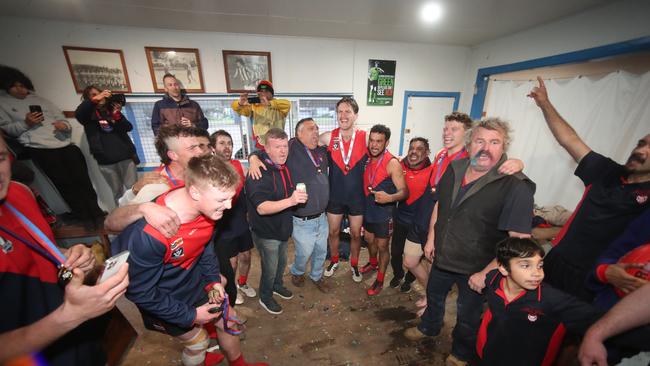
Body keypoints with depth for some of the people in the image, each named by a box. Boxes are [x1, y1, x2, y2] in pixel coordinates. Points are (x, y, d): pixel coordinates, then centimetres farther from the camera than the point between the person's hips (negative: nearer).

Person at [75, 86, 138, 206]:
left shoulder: (112, 109, 12)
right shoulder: (89, 114, 7)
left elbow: (129, 127, -1)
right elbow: (78, 114, -18)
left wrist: (117, 115, -18)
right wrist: (95, 100, -28)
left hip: (126, 156, 1)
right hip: (106, 161, -1)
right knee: (117, 192, 9)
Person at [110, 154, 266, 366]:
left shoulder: (207, 207, -20)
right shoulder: (147, 235, -37)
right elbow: (139, 291, -22)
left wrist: (213, 279, -3)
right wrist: (190, 315, -15)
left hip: (195, 281, 5)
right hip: (162, 299, -5)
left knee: (229, 322, 18)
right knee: (197, 343, 14)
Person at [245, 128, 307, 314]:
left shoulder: (285, 167, -3)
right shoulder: (259, 173, -28)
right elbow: (262, 208, -38)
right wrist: (290, 201, -50)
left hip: (282, 228, 7)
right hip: (266, 233, -7)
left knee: (282, 262, 25)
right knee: (270, 268, 12)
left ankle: (277, 285, 53)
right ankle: (265, 297, 40)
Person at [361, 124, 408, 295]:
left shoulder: (392, 163, -21)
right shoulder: (368, 159, -1)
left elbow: (404, 191, -22)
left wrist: (389, 198, -40)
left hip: (384, 213, -6)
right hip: (368, 209, 6)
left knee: (382, 246, 10)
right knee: (369, 239, 24)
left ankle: (380, 281, 31)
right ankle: (373, 263, 53)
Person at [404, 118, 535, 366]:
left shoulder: (516, 186, -25)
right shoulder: (454, 169, -6)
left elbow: (520, 241, -24)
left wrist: (486, 273, -22)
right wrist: (431, 239, 4)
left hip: (475, 270, -5)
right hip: (442, 258, 5)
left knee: (468, 317, 21)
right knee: (434, 295, 29)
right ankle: (429, 327, 60)